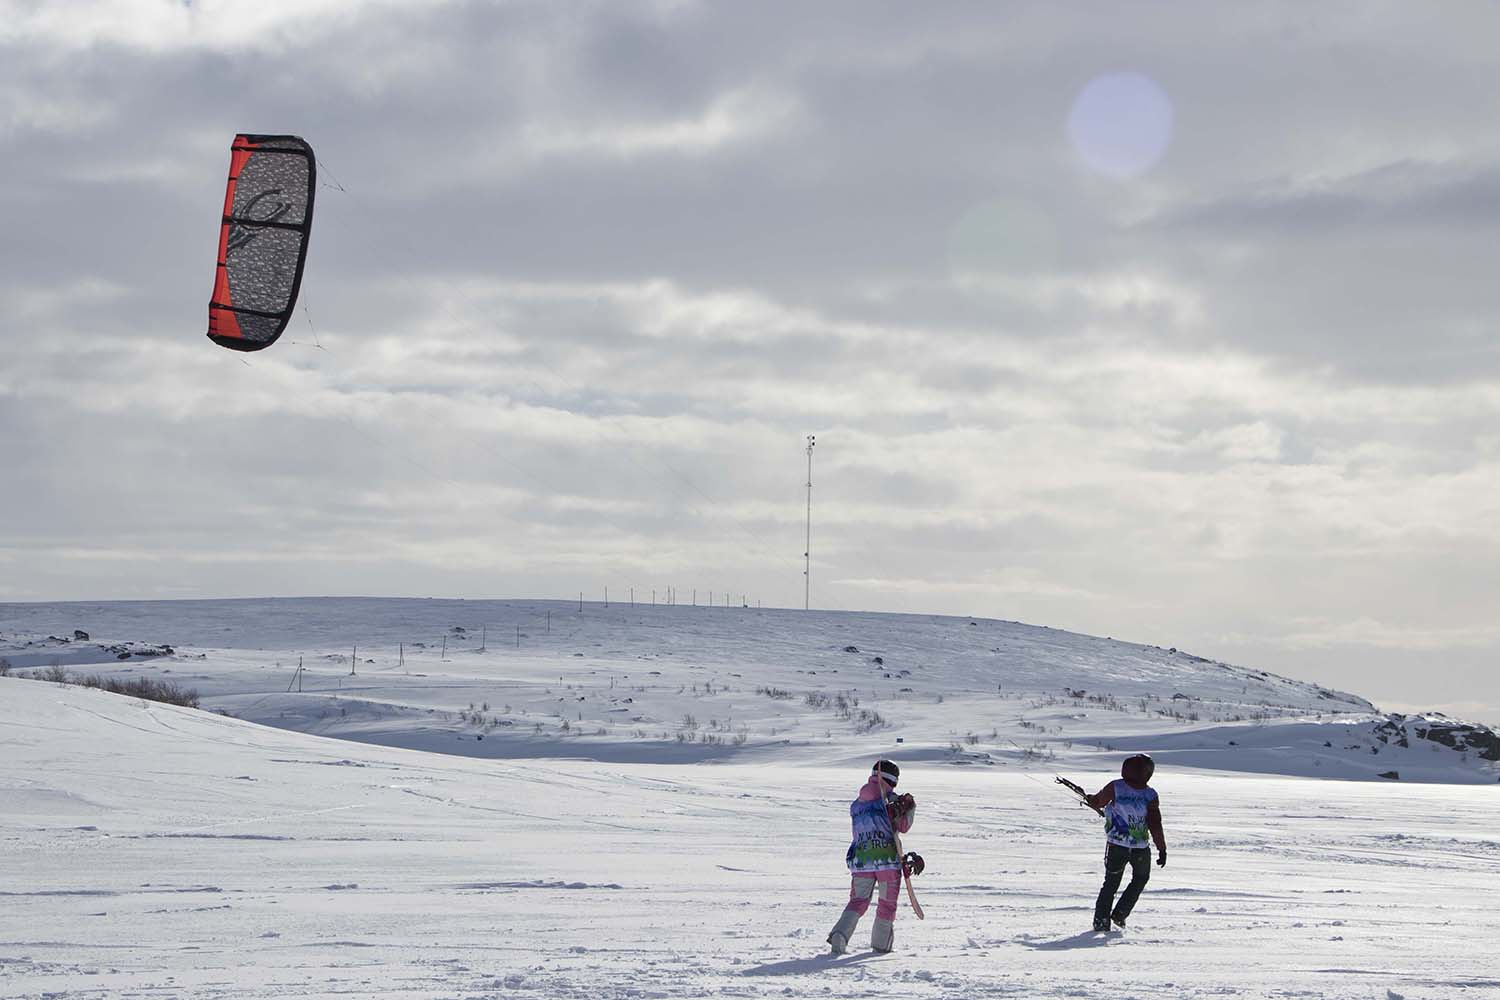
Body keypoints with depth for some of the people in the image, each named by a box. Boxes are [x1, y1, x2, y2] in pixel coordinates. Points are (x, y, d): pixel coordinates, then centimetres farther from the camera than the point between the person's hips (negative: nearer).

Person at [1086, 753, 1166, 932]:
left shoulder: (1115, 787, -10)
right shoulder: (1151, 795, -11)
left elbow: (1097, 802, 5)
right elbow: (1155, 825, -13)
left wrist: (1088, 798, 28)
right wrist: (1162, 850, -7)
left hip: (1116, 847, 1)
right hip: (1140, 849, -1)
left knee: (1111, 883, 18)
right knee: (1140, 879, 25)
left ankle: (1101, 921, 10)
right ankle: (1120, 914, 14)